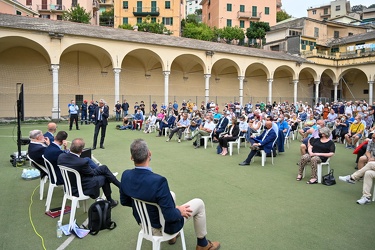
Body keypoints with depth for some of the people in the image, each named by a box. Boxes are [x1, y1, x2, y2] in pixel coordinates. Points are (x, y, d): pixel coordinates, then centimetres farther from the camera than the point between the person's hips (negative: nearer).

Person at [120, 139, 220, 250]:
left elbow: (124, 201, 0)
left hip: (143, 221, 7)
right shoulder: (158, 181, -38)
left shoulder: (126, 175, -17)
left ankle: (171, 235, 42)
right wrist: (179, 211, -10)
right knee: (199, 203, 12)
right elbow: (170, 216, -31)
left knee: (171, 194, 30)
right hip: (164, 226, -6)